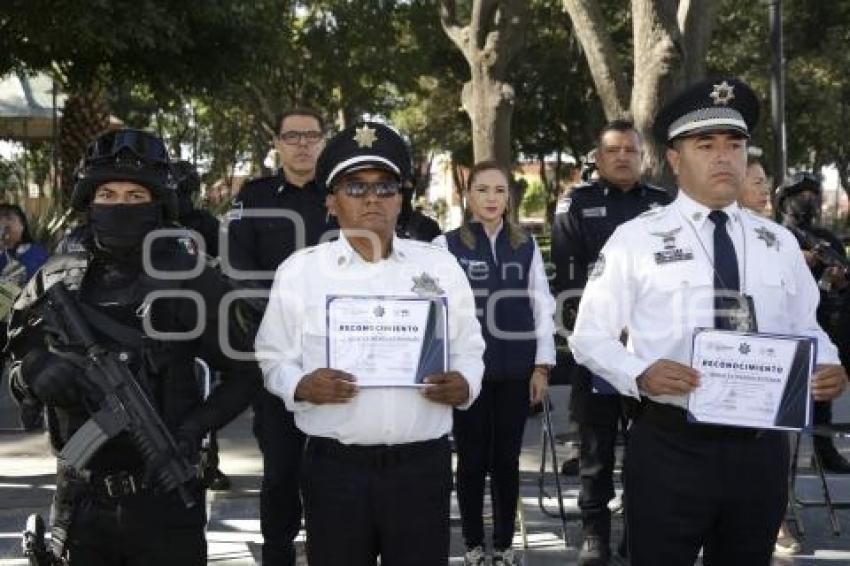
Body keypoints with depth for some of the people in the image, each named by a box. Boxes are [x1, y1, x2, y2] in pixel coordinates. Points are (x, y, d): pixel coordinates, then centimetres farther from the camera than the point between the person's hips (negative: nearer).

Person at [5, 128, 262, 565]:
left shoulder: (187, 281, -6)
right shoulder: (57, 280, 3)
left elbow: (244, 373, -2)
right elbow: (17, 353, 14)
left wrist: (190, 432, -15)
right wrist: (36, 372, -9)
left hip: (162, 501, -3)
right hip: (79, 503, 4)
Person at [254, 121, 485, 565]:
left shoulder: (440, 266, 9)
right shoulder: (299, 271, 4)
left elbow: (468, 349, 13)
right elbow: (275, 358, 7)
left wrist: (464, 384, -8)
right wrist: (301, 385, -14)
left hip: (422, 466, 1)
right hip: (334, 468, -1)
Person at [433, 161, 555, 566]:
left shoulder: (526, 246, 6)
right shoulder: (447, 245, -2)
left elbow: (542, 307, 7)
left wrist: (542, 365, 2)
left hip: (515, 370, 2)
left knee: (507, 459, 9)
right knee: (473, 460, 5)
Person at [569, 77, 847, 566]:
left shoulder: (779, 242, 9)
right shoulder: (636, 239, -2)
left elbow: (804, 327, 14)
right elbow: (590, 336, -2)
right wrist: (640, 375, -21)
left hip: (761, 448, 4)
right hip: (670, 447, -4)